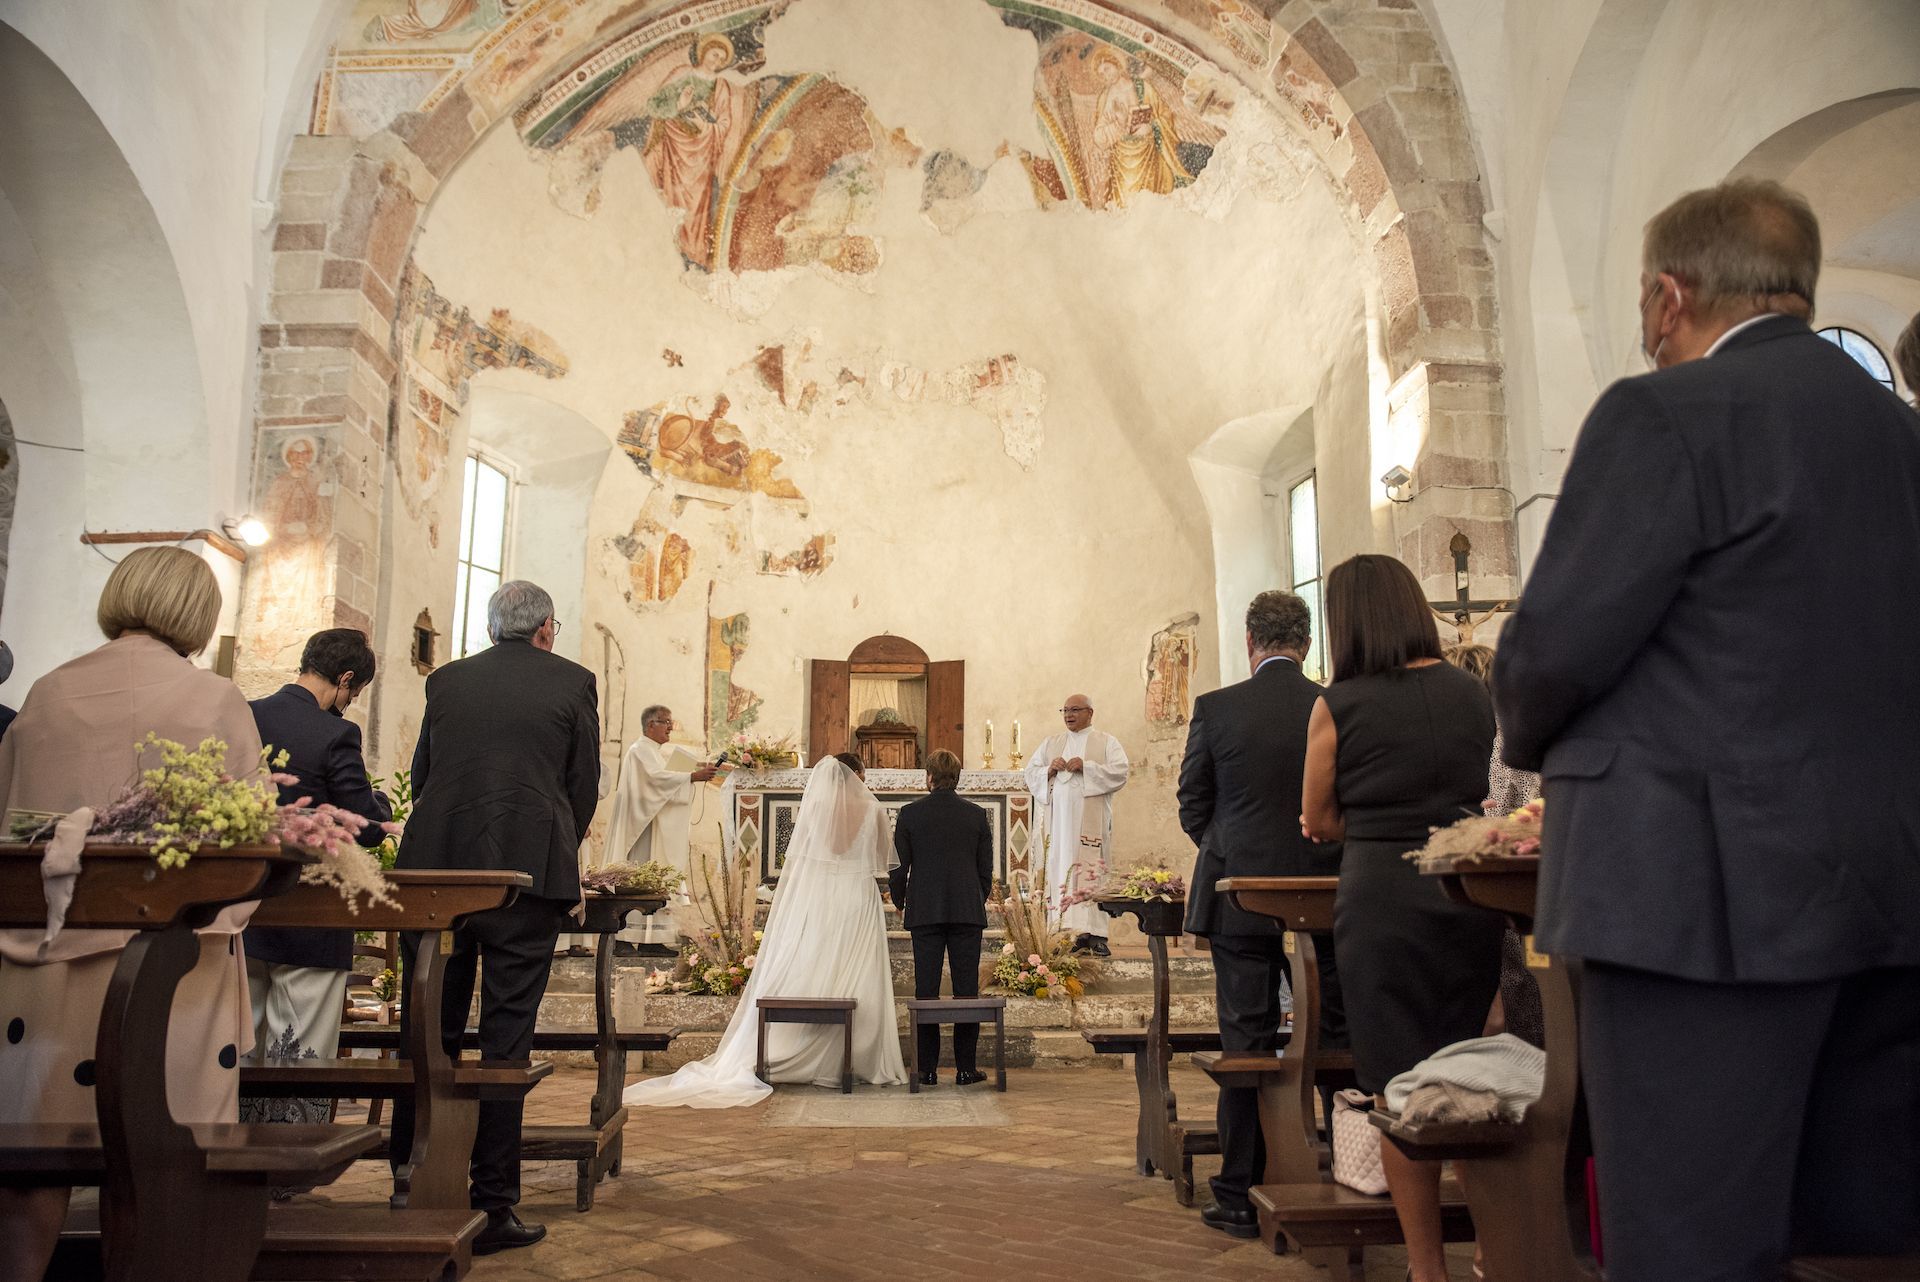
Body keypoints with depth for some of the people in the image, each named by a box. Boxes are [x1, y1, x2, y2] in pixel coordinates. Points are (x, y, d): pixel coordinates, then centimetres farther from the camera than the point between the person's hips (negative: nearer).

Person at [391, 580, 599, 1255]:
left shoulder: (446, 680, 11)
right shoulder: (573, 682, 3)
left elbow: (420, 775, 16)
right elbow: (585, 786, 6)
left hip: (436, 866, 3)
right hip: (529, 869, -3)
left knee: (431, 1029, 12)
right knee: (506, 1035, 1)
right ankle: (492, 1206, 6)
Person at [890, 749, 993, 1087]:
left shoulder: (909, 813, -1)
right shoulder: (977, 815, 3)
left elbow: (899, 866, 2)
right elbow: (986, 869, 7)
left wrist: (899, 902, 19)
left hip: (924, 912, -1)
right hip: (968, 912, 1)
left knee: (926, 990, 3)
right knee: (966, 989, 4)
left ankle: (927, 1068, 6)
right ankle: (966, 1067, 6)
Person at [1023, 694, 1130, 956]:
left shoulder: (1107, 742, 10)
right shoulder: (1051, 743, 21)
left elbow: (1120, 772, -4)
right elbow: (1030, 773, 15)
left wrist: (1086, 766, -13)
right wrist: (1050, 770, -5)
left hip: (1090, 820, -3)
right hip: (1058, 819, 3)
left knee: (1091, 871, -10)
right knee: (1059, 870, -4)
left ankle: (1094, 934, -11)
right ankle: (1064, 932, -4)